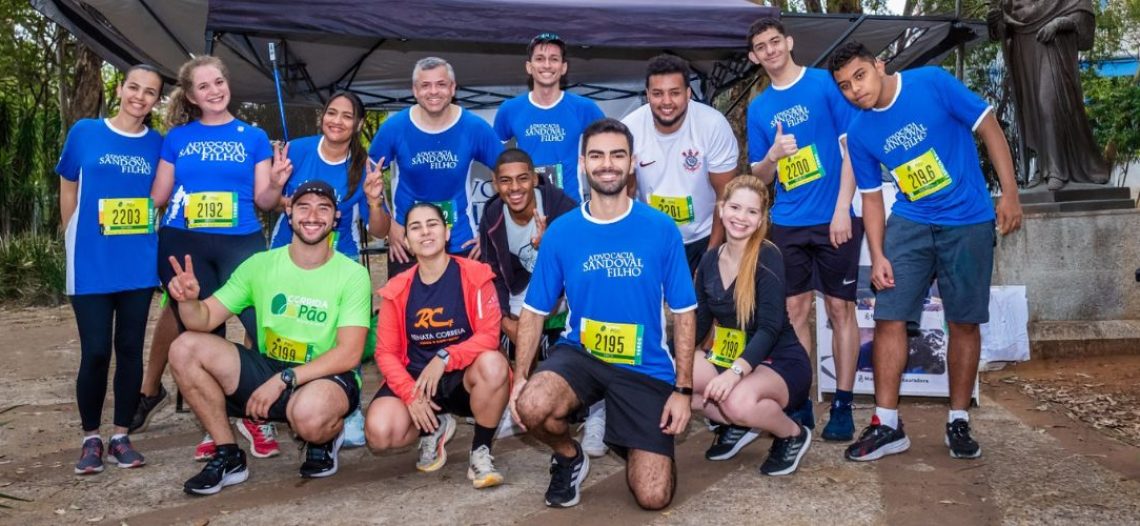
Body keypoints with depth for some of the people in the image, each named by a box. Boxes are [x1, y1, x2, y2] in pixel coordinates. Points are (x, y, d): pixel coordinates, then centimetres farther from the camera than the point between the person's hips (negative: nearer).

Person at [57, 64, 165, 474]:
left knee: (130, 349, 6)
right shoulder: (84, 133, 1)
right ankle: (91, 438, 16)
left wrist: (145, 238, 2)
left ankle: (121, 435, 19)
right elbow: (68, 190, 9)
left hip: (139, 265, 2)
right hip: (91, 264, -1)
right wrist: (77, 240, 6)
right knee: (95, 352, -1)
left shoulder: (158, 144, 4)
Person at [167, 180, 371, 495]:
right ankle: (228, 457, 0)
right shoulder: (261, 264, 0)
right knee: (185, 348, -13)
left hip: (327, 378, -4)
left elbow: (349, 354, -17)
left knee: (309, 413, -39)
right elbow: (205, 320, -2)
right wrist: (188, 301, -26)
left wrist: (284, 379, -25)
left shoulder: (353, 274, -11)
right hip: (267, 369, 5)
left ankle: (327, 437, 2)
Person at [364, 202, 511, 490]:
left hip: (464, 376, -2)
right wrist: (410, 393, -17)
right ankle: (434, 428, 12)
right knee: (379, 433, -25)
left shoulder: (475, 275, -8)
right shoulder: (397, 289, 0)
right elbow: (386, 352, 0)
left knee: (493, 363, -37)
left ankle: (481, 452, -12)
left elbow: (489, 335, -15)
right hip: (415, 377, 2)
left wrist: (444, 358, -28)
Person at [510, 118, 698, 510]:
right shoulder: (561, 232, -4)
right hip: (580, 353, 1)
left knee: (653, 497, -8)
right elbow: (534, 311, 1)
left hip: (646, 367, 0)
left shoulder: (661, 228, -7)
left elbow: (683, 313, -2)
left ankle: (631, 442, 29)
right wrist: (520, 377, -11)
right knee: (531, 407, -33)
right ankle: (570, 457, 4)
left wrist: (683, 389, -6)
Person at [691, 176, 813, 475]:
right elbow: (699, 324, 8)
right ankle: (735, 424, 4)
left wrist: (735, 371, -38)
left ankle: (793, 435, -3)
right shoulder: (709, 260, 3)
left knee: (739, 401, -38)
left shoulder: (768, 257, -16)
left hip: (781, 363, -6)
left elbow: (770, 327, -24)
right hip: (730, 359, 6)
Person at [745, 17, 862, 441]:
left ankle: (842, 406, 9)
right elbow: (759, 177, 12)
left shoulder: (826, 83, -2)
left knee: (840, 310, 1)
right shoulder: (758, 108, 10)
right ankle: (800, 404, 14)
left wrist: (842, 208, -12)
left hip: (834, 218, -3)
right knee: (795, 311, 5)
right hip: (787, 223, 4)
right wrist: (772, 155, -11)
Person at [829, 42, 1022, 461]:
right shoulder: (859, 133, 0)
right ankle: (887, 425, 3)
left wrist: (1009, 193, -11)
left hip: (968, 223, -2)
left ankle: (958, 422, 17)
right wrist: (877, 256, -5)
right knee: (889, 318, -6)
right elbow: (871, 198, 4)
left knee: (964, 322, 3)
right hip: (909, 224, 3)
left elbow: (988, 127, -6)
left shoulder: (932, 83, -11)